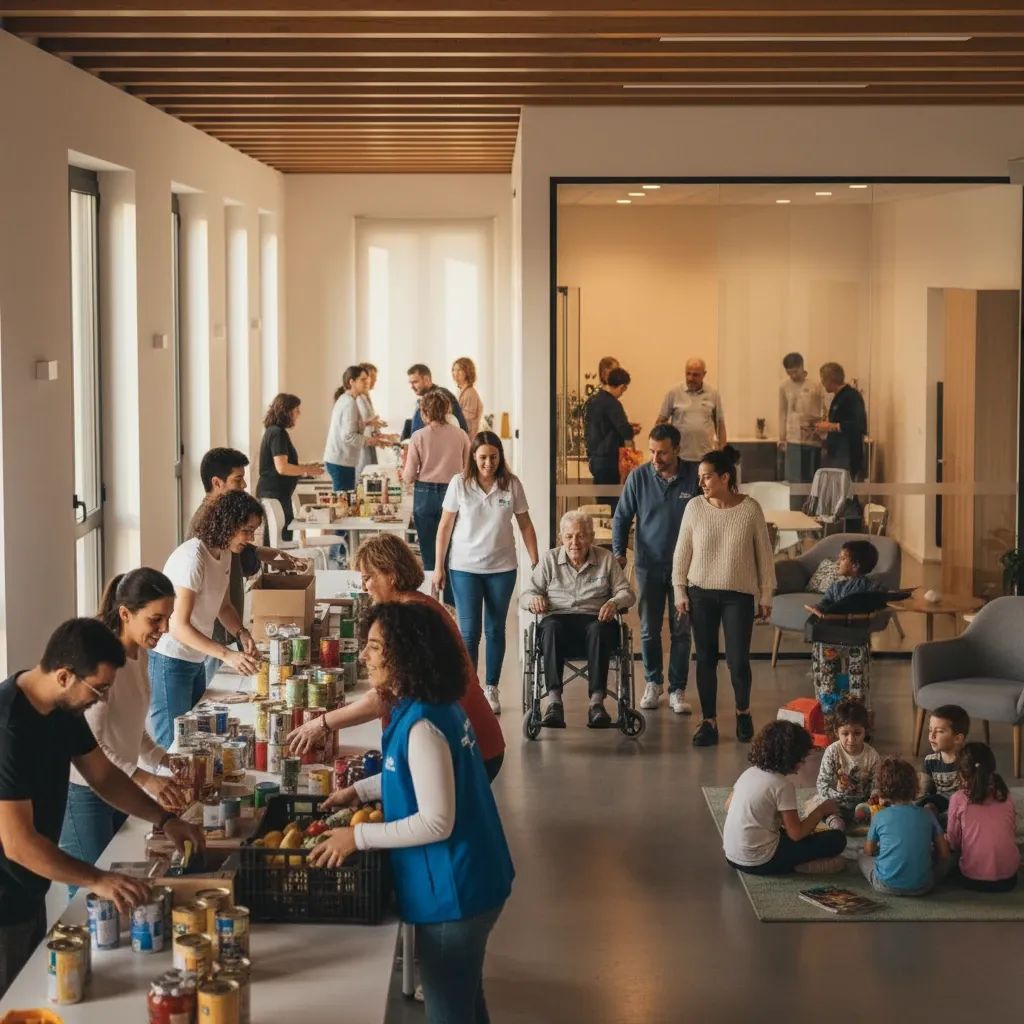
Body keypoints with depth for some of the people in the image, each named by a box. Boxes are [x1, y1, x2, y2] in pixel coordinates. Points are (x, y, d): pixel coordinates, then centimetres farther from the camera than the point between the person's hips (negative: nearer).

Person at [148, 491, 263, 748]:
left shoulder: (224, 553, 3)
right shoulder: (192, 558, -24)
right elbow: (179, 625, -28)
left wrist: (241, 633, -4)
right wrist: (227, 655, -34)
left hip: (195, 660, 9)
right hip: (169, 661, -9)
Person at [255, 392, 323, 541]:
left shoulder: (273, 431, 15)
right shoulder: (278, 433, -15)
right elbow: (282, 468, -23)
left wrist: (306, 466, 16)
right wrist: (307, 470, -11)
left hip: (270, 493, 10)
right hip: (276, 494, -10)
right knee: (283, 539, -6)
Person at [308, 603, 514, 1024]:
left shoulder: (422, 726, -27)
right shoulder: (435, 707, 4)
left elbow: (436, 823, -27)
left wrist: (358, 837, -20)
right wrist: (359, 790, 17)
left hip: (453, 892, -10)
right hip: (467, 880, 10)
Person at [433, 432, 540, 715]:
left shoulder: (511, 484, -3)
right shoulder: (459, 484, -6)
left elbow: (525, 525, 4)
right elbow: (445, 526, 0)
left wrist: (536, 562, 2)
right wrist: (438, 567, -1)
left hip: (502, 567, 1)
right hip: (465, 567, -1)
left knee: (496, 629, 10)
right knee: (469, 631, -3)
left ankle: (492, 689, 20)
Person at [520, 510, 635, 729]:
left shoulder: (606, 559, 15)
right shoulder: (549, 560, 17)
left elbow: (627, 593, 11)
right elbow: (525, 594, 13)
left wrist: (614, 602, -13)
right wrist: (533, 599, -12)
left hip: (594, 620, 0)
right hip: (559, 618, 0)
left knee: (599, 629, -37)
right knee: (551, 627, -37)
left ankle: (597, 700, -43)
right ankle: (554, 699, -44)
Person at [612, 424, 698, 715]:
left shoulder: (694, 478, -8)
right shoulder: (638, 477, -5)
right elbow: (622, 517, 2)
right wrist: (618, 552, -9)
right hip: (648, 565, 1)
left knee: (681, 631, 4)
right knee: (649, 630, 9)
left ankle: (677, 689, 12)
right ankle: (653, 682, 26)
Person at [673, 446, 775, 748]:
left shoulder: (750, 509, -7)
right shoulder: (695, 507, -2)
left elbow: (764, 555, 0)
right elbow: (682, 552, 5)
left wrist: (766, 596, 2)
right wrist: (680, 591, 2)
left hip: (739, 595, -2)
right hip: (701, 593, 2)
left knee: (738, 661, -4)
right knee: (706, 659, 4)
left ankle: (743, 711, 23)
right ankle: (709, 721, 15)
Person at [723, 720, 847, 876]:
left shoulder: (749, 773, 6)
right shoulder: (783, 785, -15)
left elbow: (728, 807, 17)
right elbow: (796, 834, -15)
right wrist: (822, 810, 0)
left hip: (731, 856, 8)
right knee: (837, 839, -3)